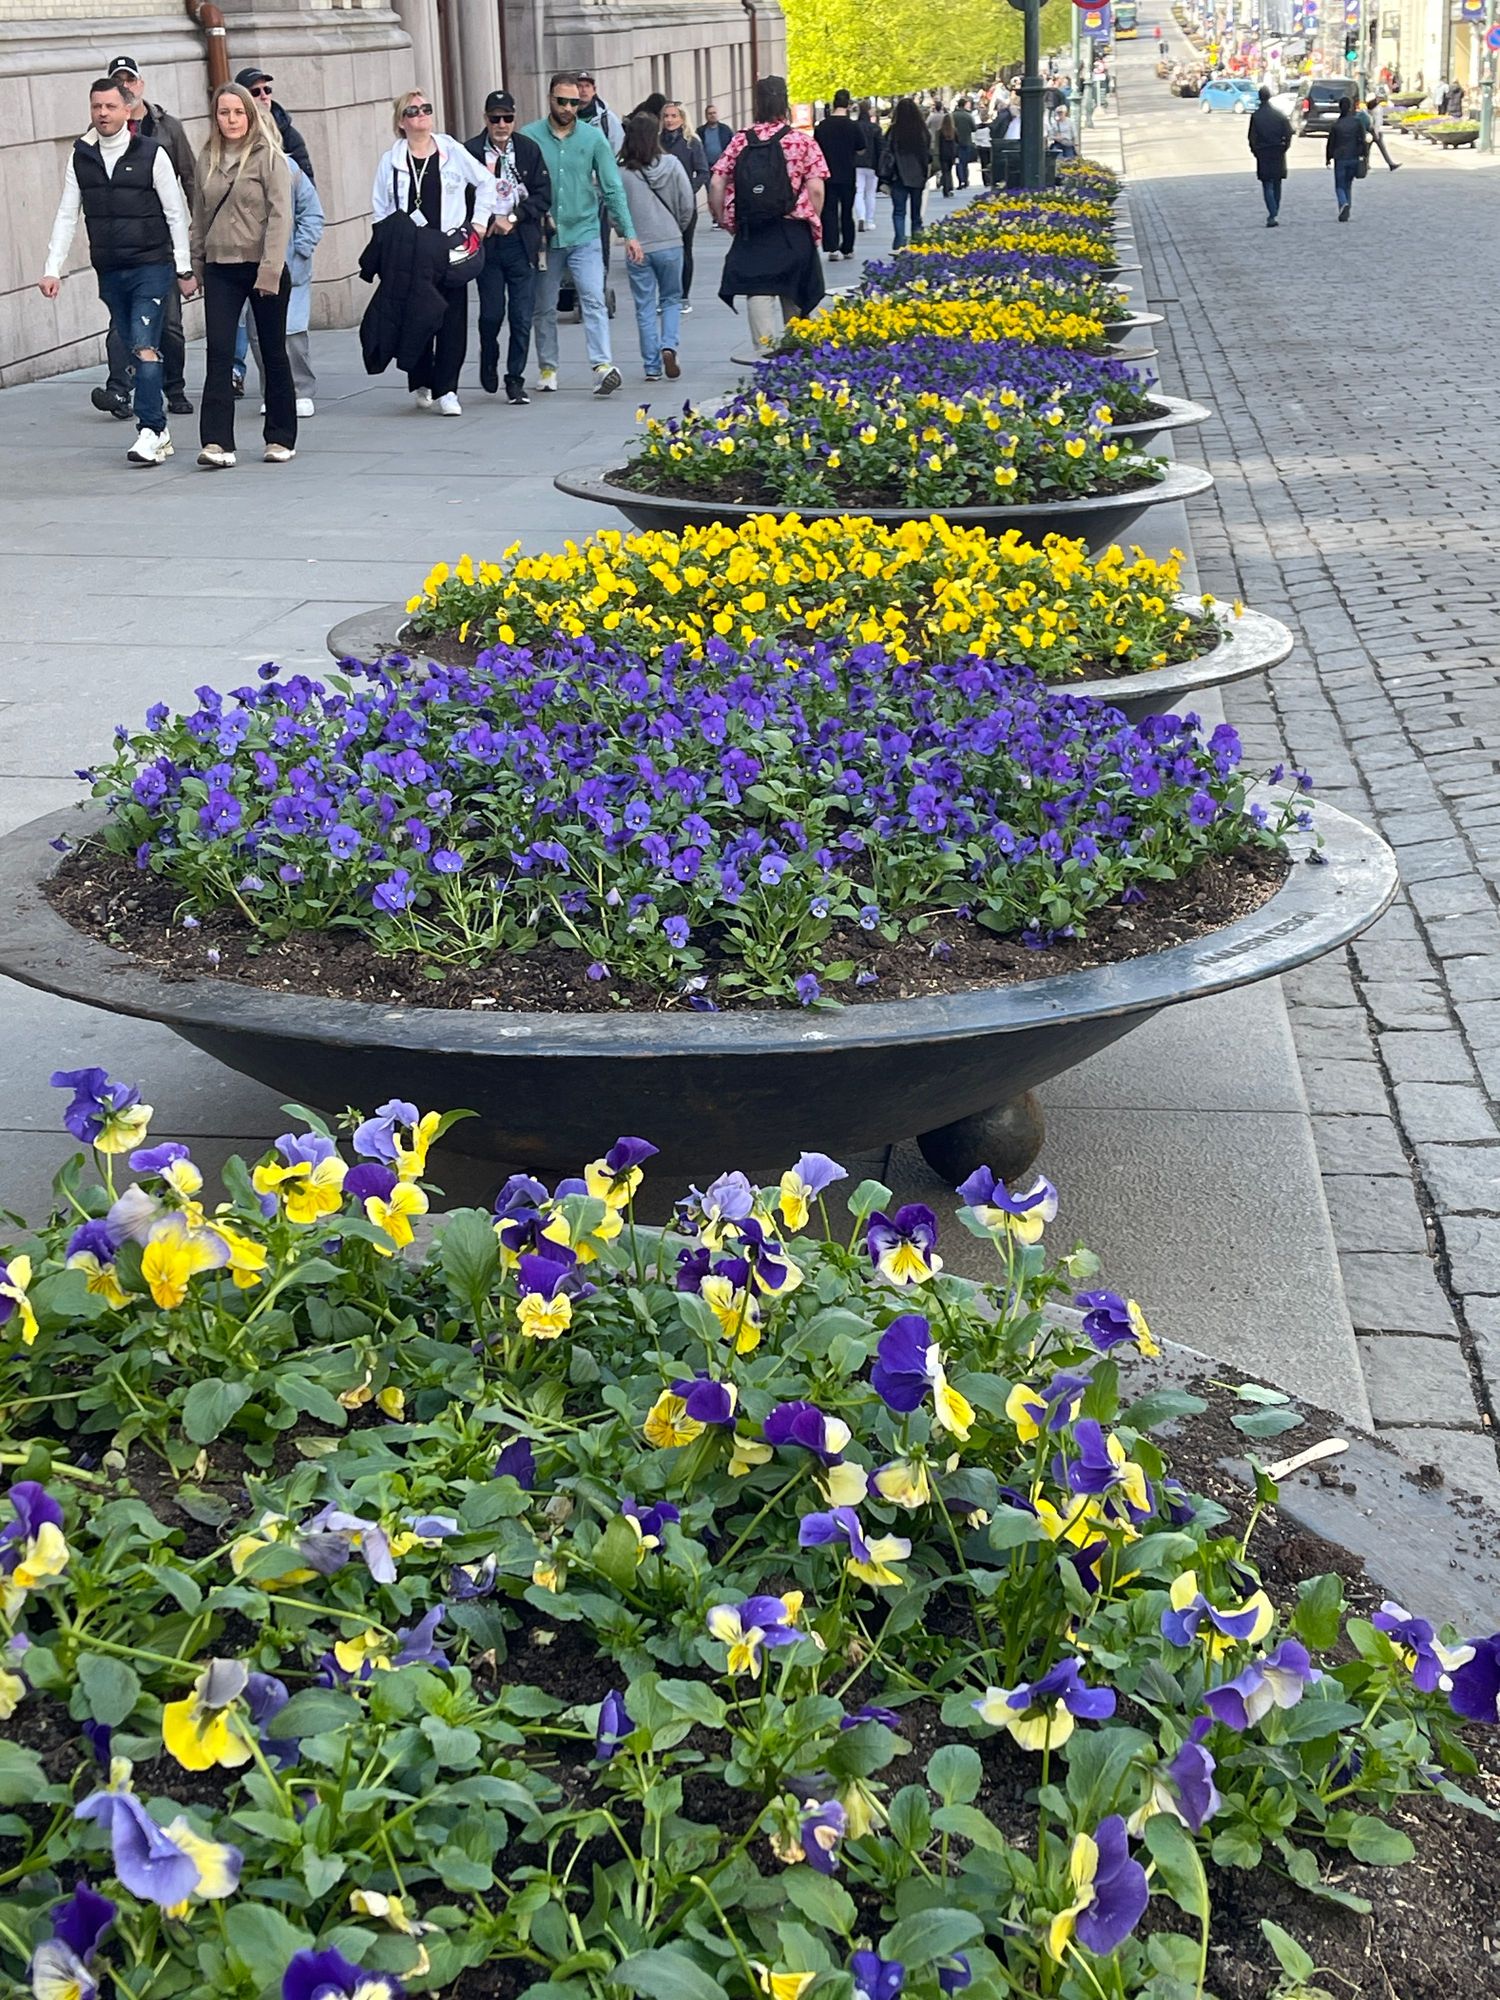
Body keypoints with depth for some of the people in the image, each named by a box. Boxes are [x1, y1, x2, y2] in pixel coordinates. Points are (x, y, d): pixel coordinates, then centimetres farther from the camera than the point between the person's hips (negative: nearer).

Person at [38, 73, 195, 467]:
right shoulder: (80, 157, 5)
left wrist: (184, 269, -1)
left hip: (152, 267, -4)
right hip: (109, 272, 4)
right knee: (135, 352, 8)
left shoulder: (151, 154, -5)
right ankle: (159, 431, 15)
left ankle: (150, 431, -16)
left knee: (144, 347, -16)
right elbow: (67, 215, 6)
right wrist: (52, 268, -2)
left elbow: (176, 214, -1)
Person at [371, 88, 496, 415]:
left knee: (453, 320, -6)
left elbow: (486, 182, 16)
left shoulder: (452, 151, 5)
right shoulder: (390, 160, 5)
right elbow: (381, 210, 9)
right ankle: (420, 383, 21)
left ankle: (446, 390, -3)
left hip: (450, 249, 0)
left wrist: (479, 221, 9)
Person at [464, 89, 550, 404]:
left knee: (522, 315, -2)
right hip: (487, 242, -1)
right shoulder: (471, 151, -3)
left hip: (521, 242, 1)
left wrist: (512, 218, -9)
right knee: (492, 312, 0)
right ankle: (489, 363, 29)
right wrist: (491, 221, -10)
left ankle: (515, 379, 9)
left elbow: (543, 195, 2)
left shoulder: (529, 149, 3)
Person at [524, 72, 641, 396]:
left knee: (593, 300, -14)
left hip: (584, 235, -1)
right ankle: (547, 368, 22)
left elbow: (613, 188, 1)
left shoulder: (594, 138, 1)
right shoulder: (529, 137, -2)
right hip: (544, 238, 1)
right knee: (544, 308, 10)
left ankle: (603, 366, -20)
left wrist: (629, 233, -4)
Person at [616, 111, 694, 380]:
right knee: (671, 299, 17)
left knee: (645, 307, 8)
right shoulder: (671, 164, -6)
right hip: (669, 243, 1)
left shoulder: (621, 173, -9)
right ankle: (669, 346, -7)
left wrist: (629, 234, 12)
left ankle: (652, 367, 8)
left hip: (637, 247, -1)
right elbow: (688, 204, -2)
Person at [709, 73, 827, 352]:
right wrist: (814, 224, 4)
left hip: (751, 233, 0)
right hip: (793, 232, 0)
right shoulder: (803, 142, -3)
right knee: (793, 298, 15)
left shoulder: (739, 142, 2)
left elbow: (716, 184, -2)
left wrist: (723, 220, 8)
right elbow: (815, 189, -9)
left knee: (758, 294, -3)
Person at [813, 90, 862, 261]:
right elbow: (861, 151, 1)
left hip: (827, 176, 0)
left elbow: (816, 151, 4)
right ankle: (847, 249, 19)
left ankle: (833, 248, -12)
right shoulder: (852, 126, -8)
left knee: (829, 211, 2)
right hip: (847, 176, 0)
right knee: (847, 213, 12)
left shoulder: (821, 126, -3)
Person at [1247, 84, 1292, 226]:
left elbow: (1251, 136, -9)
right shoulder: (1280, 113, 0)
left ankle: (1273, 216, -17)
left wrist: (1255, 151, 5)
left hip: (1263, 153, -3)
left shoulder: (1255, 115, -8)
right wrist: (1285, 147, 9)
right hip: (1278, 152, 3)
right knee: (1276, 185, 14)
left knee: (1267, 186, -3)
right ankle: (1274, 214, 21)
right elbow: (1288, 132, -2)